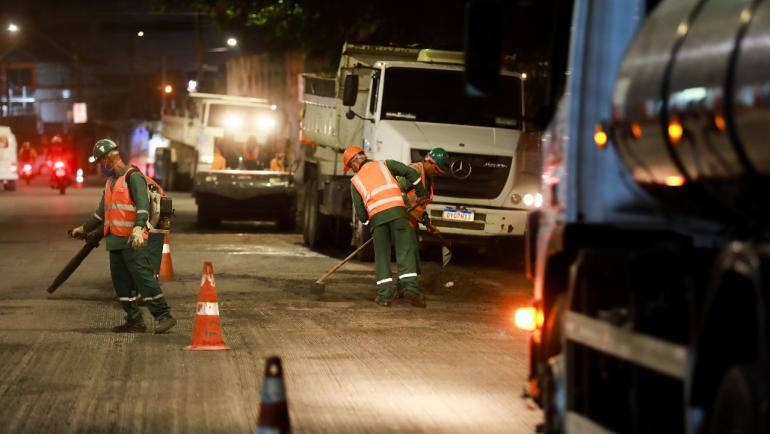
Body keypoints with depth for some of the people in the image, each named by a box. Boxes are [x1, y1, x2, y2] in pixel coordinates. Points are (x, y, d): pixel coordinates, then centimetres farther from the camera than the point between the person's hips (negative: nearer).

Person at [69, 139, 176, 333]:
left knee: (144, 278, -11)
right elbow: (102, 212, 31)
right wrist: (84, 229, 36)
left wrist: (138, 228, -34)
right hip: (115, 241, 9)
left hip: (133, 241, -9)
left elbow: (143, 204, -21)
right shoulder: (111, 181, 21)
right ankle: (135, 321, 10)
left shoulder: (133, 176, -8)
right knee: (121, 283, 6)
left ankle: (164, 316, -8)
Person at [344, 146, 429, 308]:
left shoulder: (355, 181, 21)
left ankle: (384, 294, 1)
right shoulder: (384, 165, 21)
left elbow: (360, 211, 15)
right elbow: (410, 172, 10)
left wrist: (368, 222, 31)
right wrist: (421, 192, 22)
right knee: (404, 251, -1)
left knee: (381, 256, 9)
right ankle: (411, 286, -17)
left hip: (376, 216, 0)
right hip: (397, 209, 0)